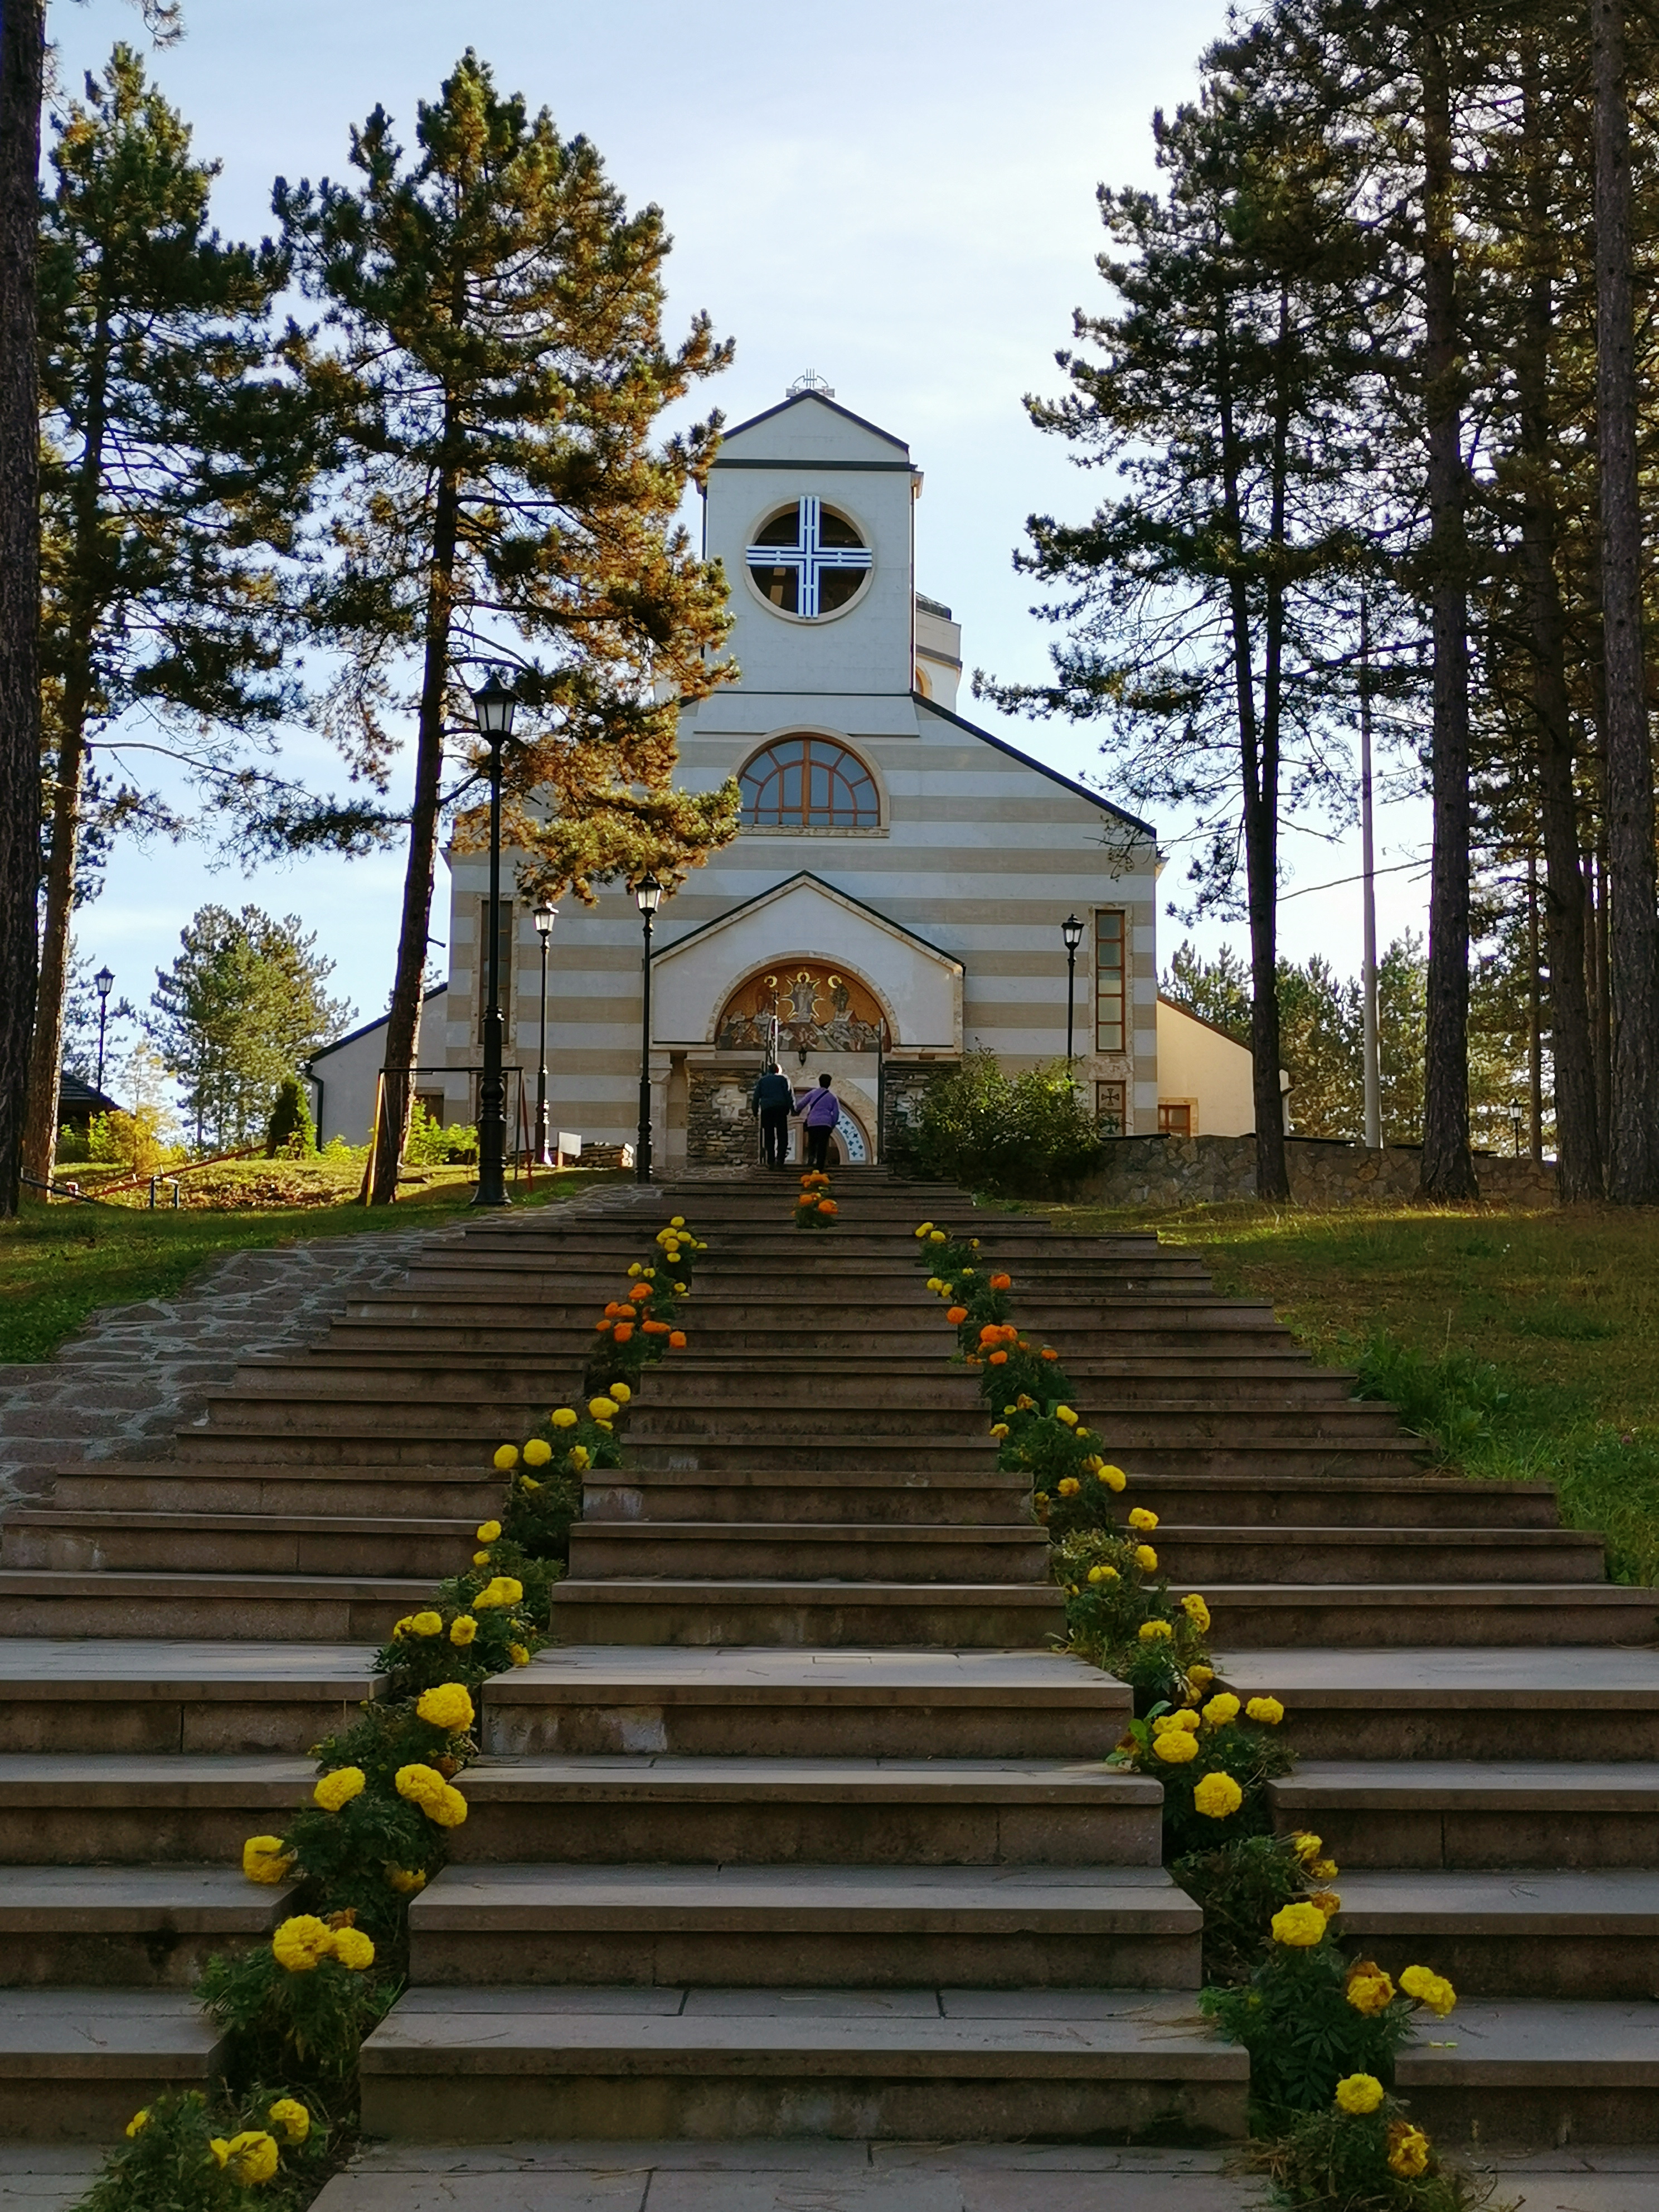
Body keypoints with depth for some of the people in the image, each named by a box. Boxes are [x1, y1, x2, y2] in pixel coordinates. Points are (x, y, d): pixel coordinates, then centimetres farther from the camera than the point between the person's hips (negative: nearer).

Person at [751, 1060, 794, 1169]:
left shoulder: (762, 1080, 14)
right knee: (782, 1135, 2)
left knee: (769, 1136, 6)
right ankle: (780, 1159, -13)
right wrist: (789, 1107, 7)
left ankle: (770, 1161, 1)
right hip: (780, 1108, -2)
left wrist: (755, 1110, 16)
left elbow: (756, 1096, 11)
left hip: (766, 1109, 2)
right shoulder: (782, 1079, 8)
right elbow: (788, 1094, 3)